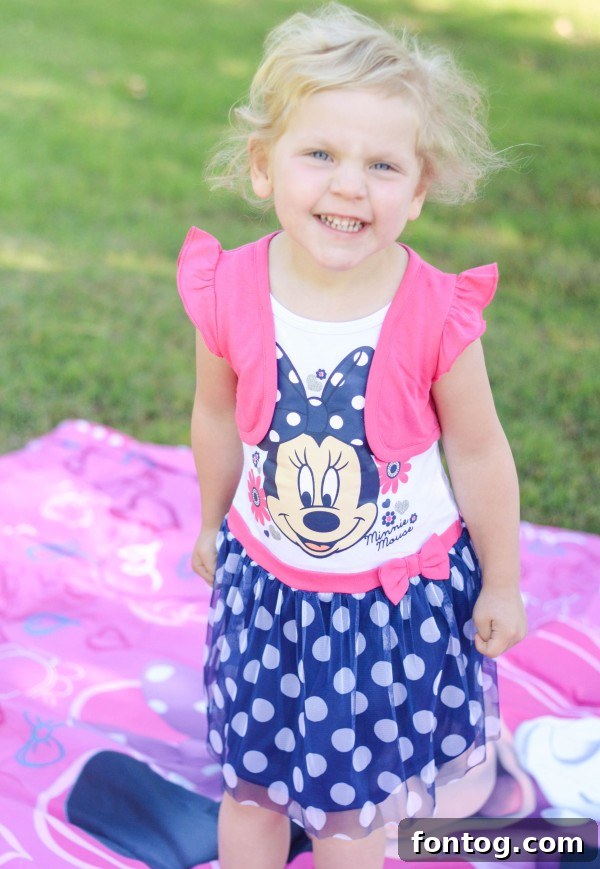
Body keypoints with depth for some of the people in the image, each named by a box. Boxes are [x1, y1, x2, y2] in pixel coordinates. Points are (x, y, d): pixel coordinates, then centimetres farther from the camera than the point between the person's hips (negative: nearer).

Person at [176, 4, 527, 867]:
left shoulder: (437, 316, -22)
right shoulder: (230, 293, -16)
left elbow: (478, 454, -10)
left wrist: (502, 584, 1)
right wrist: (212, 524, 16)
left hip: (399, 591, -2)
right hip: (265, 578, 2)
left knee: (355, 792, 15)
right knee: (250, 775, 20)